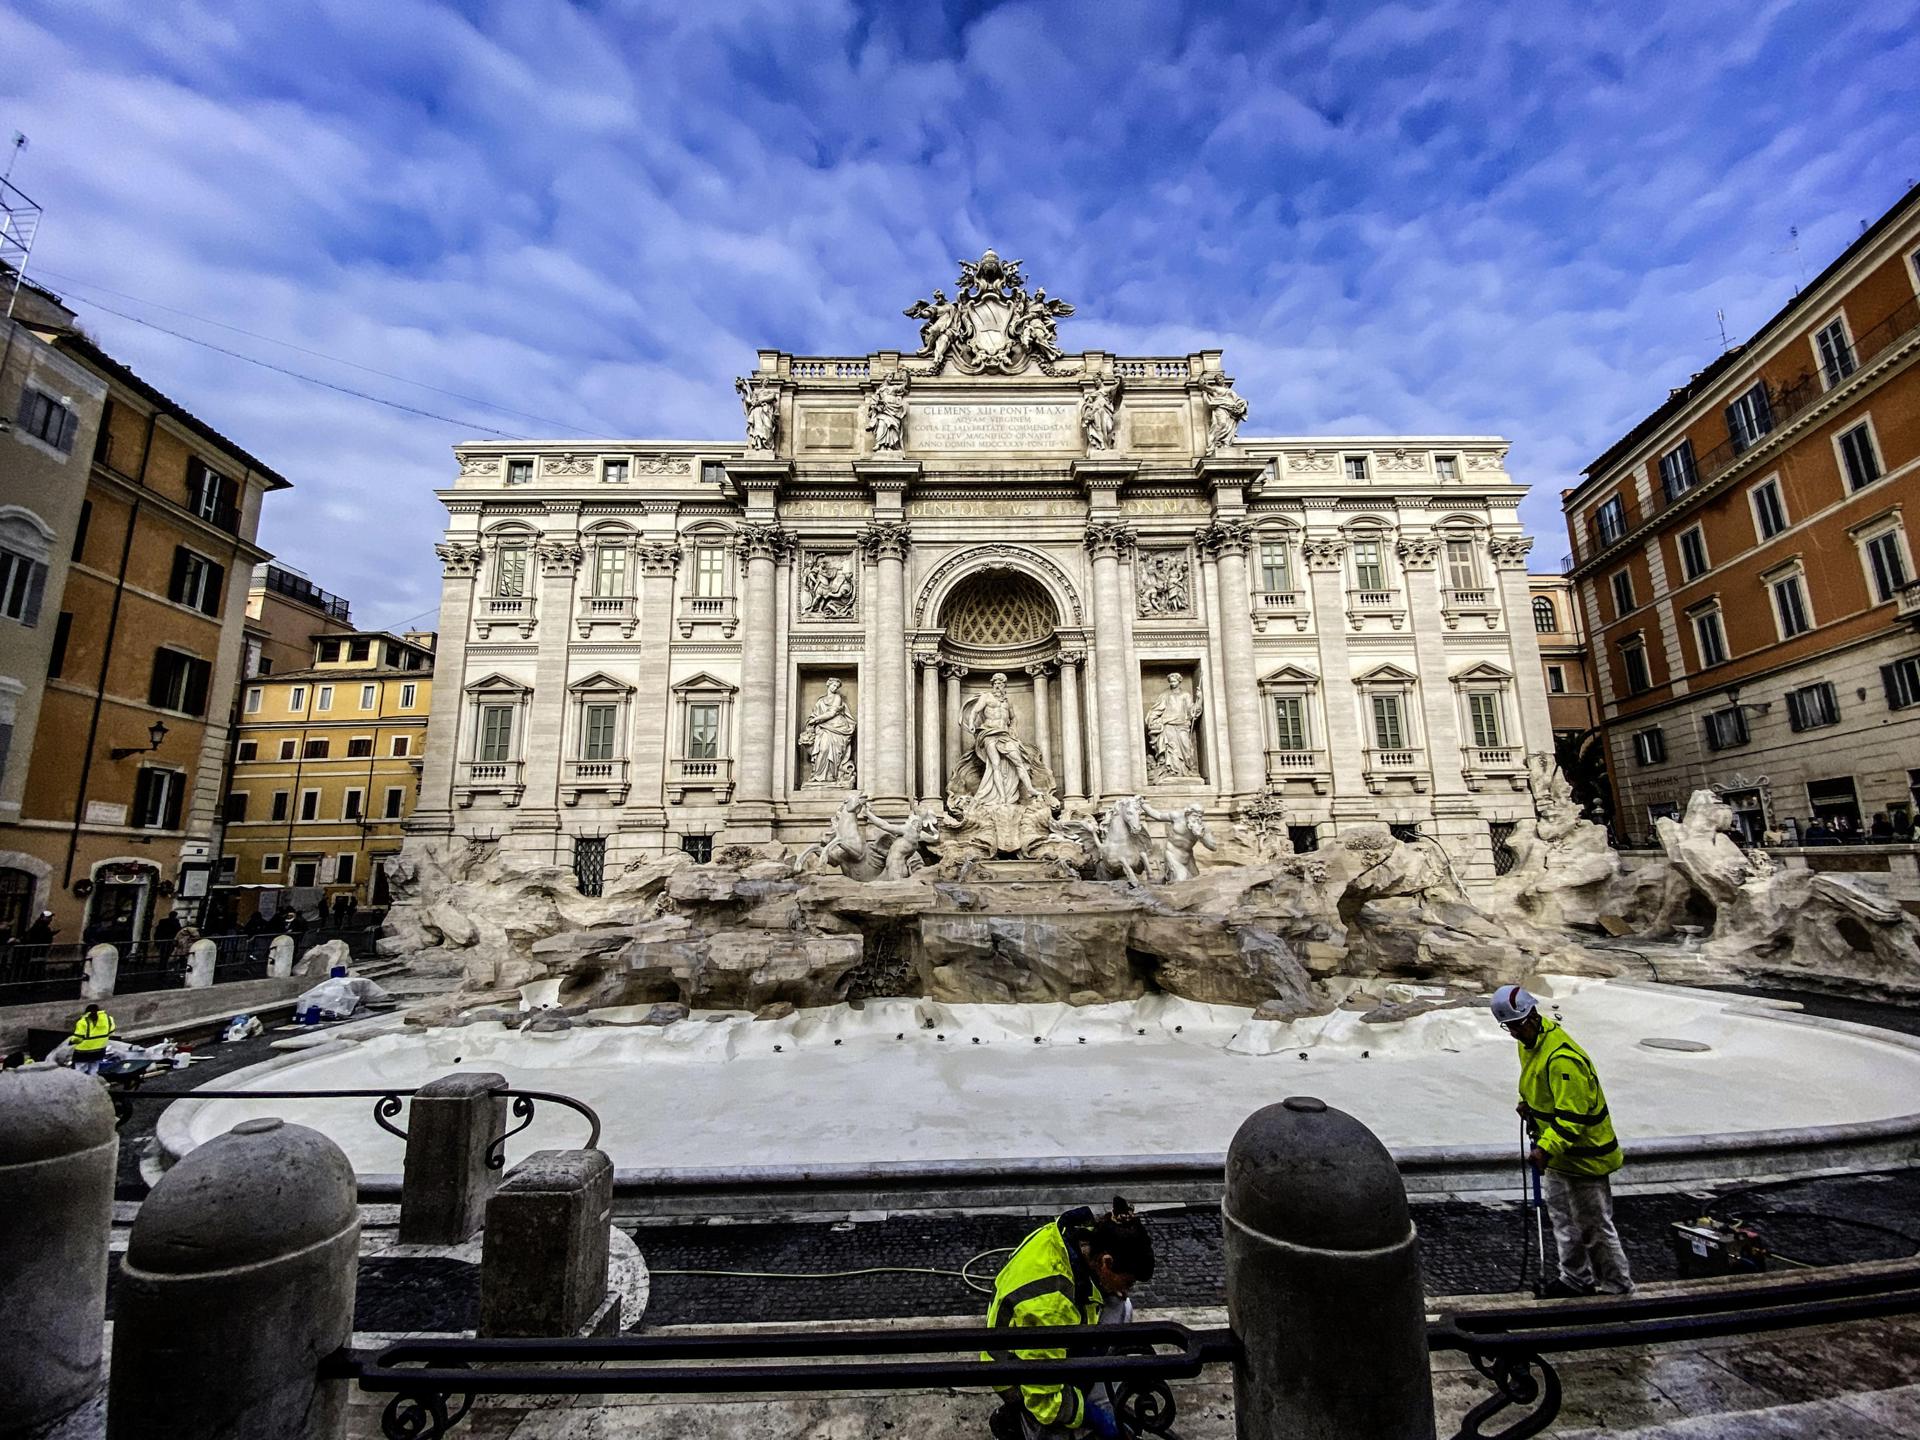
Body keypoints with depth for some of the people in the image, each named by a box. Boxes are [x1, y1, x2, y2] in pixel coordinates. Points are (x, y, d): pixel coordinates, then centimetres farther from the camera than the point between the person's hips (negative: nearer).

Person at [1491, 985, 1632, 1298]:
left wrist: (1546, 1148, -36)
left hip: (1584, 1155, -9)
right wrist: (1528, 1105, 0)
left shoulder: (1562, 1059, -32)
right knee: (1563, 1219, 22)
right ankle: (1576, 1279, 38)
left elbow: (1573, 1116, -32)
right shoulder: (1529, 1040, -1)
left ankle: (1619, 1288, 26)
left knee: (1595, 1227, 7)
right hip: (1557, 1152, 10)